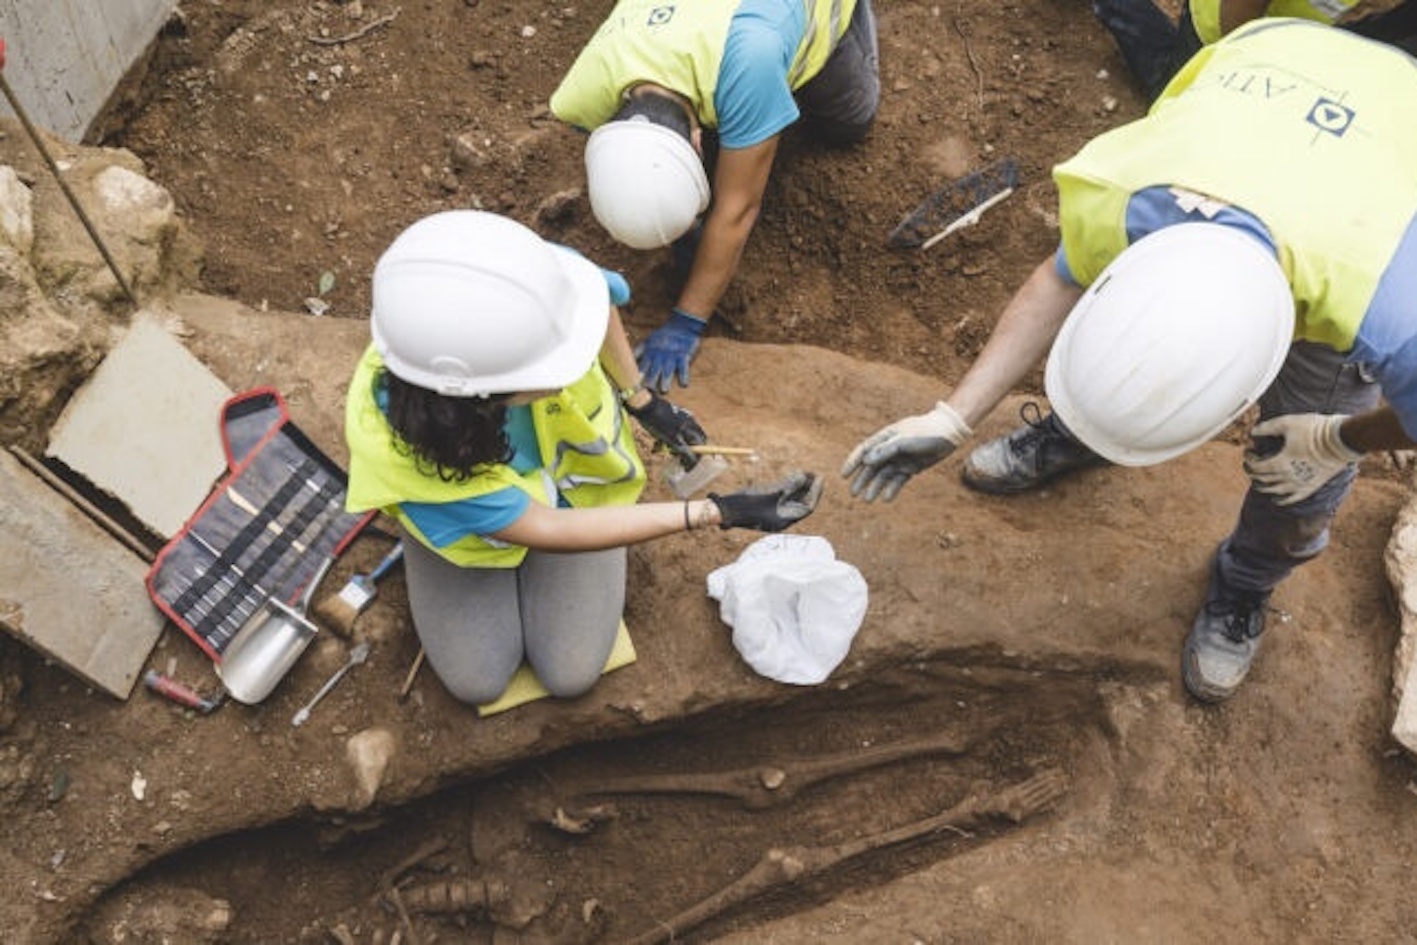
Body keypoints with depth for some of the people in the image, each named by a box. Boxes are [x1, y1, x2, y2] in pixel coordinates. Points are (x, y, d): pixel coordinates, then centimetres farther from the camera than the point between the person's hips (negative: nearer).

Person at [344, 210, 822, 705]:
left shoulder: (532, 292, -41)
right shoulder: (392, 441, -44)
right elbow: (543, 529, -32)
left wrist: (641, 400, -1)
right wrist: (716, 512, -35)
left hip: (574, 466, 2)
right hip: (466, 517, -1)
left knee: (571, 674, -1)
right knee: (477, 681, 1)